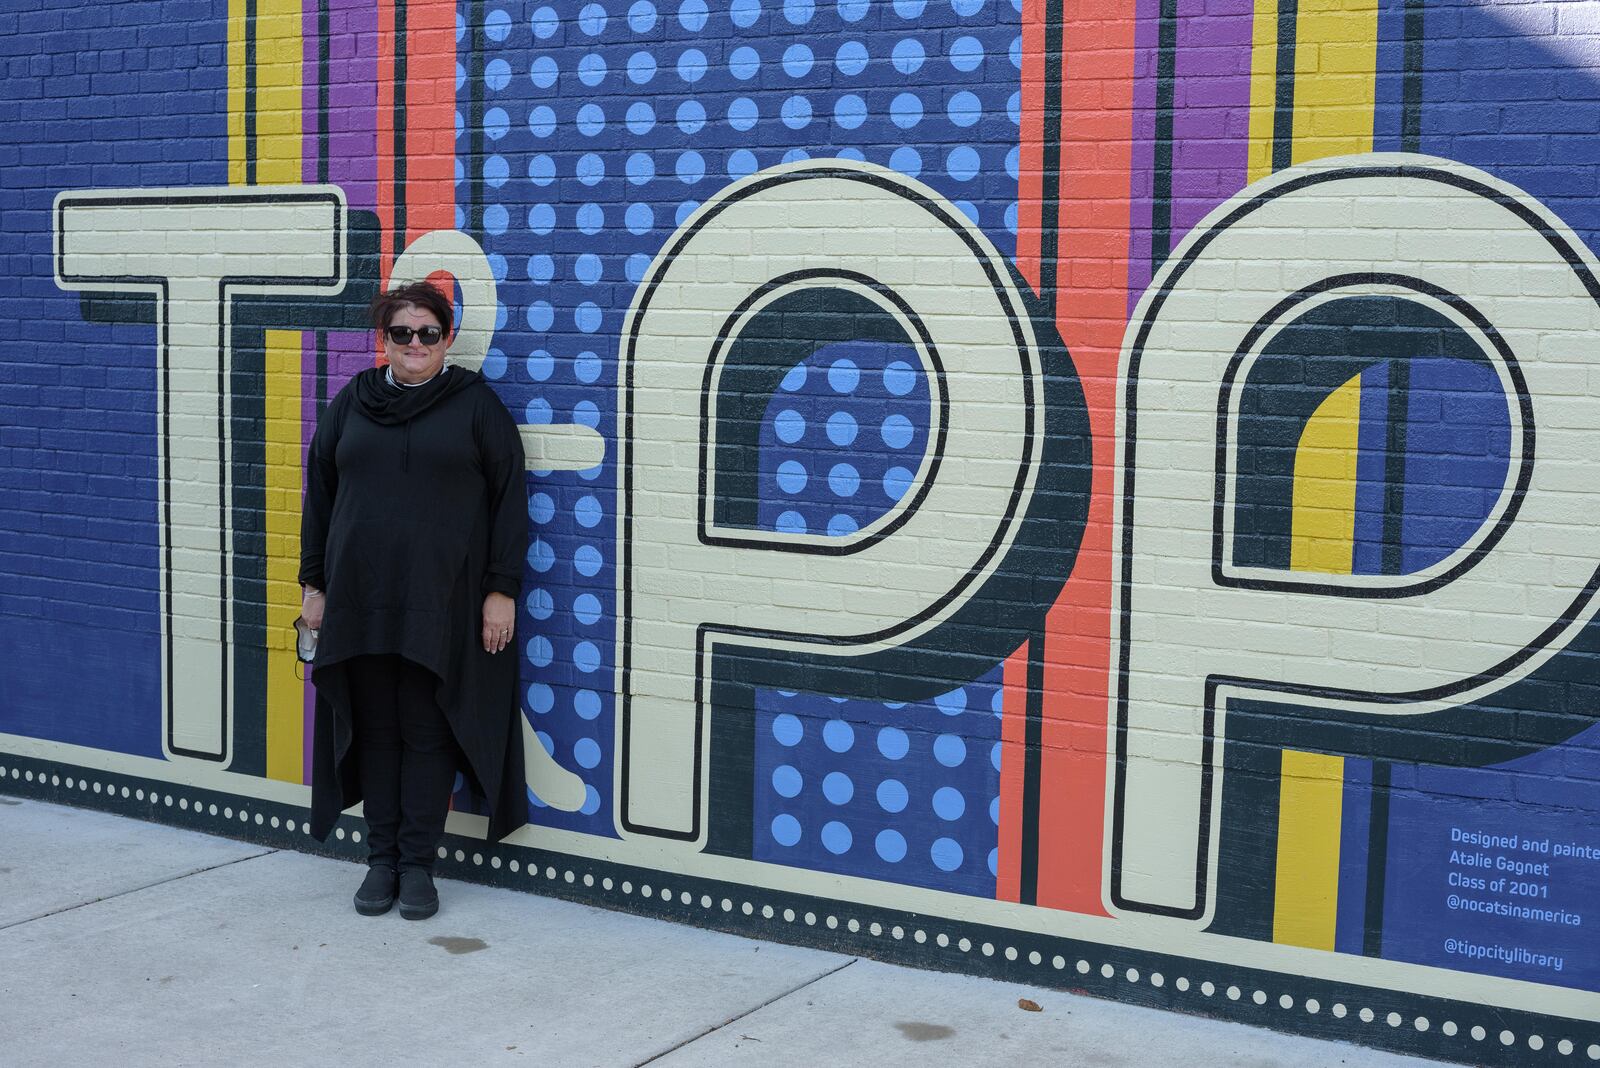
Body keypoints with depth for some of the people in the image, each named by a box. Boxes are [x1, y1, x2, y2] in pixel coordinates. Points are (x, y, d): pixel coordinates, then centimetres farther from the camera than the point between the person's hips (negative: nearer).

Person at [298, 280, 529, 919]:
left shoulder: (476, 404, 2)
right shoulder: (352, 404, 11)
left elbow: (509, 500, 0)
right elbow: (319, 496, 15)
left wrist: (501, 589, -5)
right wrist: (314, 583, 10)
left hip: (442, 603, -3)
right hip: (361, 599, 3)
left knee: (428, 733, 2)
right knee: (375, 732, 8)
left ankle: (418, 864, 12)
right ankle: (381, 860, 18)